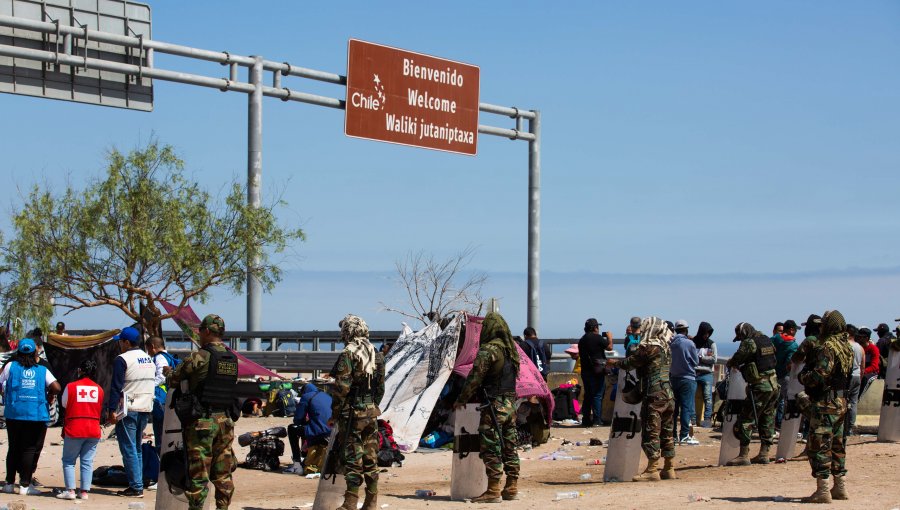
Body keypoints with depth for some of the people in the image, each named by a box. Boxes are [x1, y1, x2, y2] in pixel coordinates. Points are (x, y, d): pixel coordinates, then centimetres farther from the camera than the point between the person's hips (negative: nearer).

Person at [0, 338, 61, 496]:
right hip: (37, 415, -1)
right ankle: (25, 485, -1)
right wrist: (50, 397, 11)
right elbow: (56, 388, -8)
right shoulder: (42, 370, 3)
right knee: (30, 449, 2)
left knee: (13, 448, 13)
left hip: (14, 414, 1)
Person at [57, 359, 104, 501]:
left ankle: (70, 490, -1)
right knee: (87, 461, 7)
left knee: (68, 460, 7)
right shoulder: (99, 389, 3)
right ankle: (84, 491, 5)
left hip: (74, 430, -3)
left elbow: (64, 404, 5)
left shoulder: (71, 386, -6)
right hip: (94, 430, 3)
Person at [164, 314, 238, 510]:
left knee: (198, 472, -2)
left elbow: (173, 380, -5)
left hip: (202, 421, -6)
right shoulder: (233, 359, 8)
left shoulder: (200, 357, -12)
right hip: (226, 420, 6)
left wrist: (168, 371, 19)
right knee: (223, 473, 11)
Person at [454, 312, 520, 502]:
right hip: (511, 404, 8)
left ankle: (493, 491, -6)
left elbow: (475, 377, -14)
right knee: (509, 448, 11)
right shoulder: (511, 349, 11)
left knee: (491, 449, -5)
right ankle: (511, 489, 15)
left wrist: (461, 399, -2)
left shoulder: (489, 349, -13)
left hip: (494, 405, -8)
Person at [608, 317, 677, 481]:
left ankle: (652, 470, -7)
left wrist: (615, 362, 14)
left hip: (654, 395, -9)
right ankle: (669, 469, 17)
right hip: (668, 394, 9)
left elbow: (630, 362, -3)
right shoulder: (665, 347, 14)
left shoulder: (648, 347, -11)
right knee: (667, 432, 12)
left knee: (651, 432, -6)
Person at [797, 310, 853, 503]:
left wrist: (802, 376, -5)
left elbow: (819, 376, -24)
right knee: (836, 445, 17)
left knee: (819, 446, -6)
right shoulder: (846, 348, 10)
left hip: (824, 403, -9)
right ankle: (840, 487, 23)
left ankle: (822, 490, -7)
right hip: (841, 402, 9)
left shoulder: (828, 347, -17)